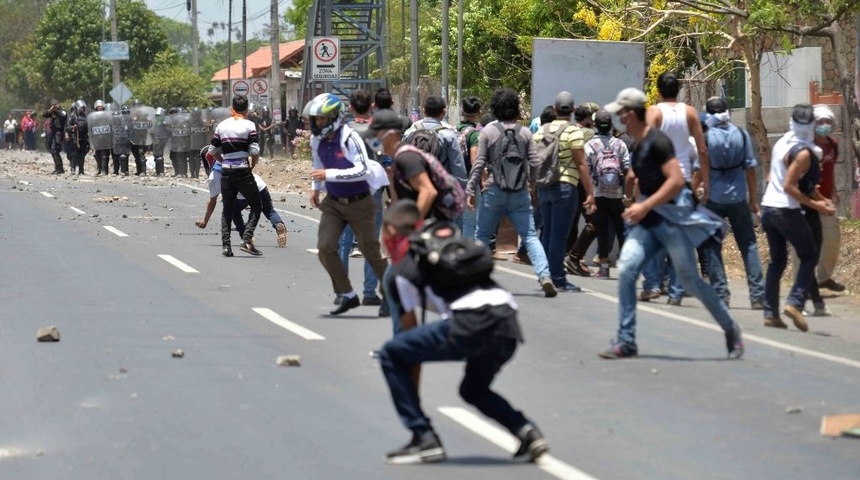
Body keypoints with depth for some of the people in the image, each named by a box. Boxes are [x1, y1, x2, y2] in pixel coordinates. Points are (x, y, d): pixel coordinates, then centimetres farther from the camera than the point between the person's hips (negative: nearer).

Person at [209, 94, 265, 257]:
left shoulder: (222, 126, 8)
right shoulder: (248, 125, -5)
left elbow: (212, 151, 9)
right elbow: (255, 151, -12)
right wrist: (252, 165, 5)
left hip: (226, 171, 4)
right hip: (243, 171, -4)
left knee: (227, 209, 12)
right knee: (256, 205, 7)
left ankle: (225, 245, 5)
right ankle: (247, 240, -9)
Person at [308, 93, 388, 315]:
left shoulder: (349, 138, -22)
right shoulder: (317, 140, 0)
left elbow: (363, 170, -30)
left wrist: (329, 174, -32)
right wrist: (315, 187, 17)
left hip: (358, 203, -6)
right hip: (333, 202, 6)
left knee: (371, 251, 3)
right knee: (325, 247, -9)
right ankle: (348, 296, 6)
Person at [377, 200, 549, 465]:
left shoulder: (406, 267, 10)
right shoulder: (450, 237, 28)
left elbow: (411, 322, 14)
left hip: (471, 323, -7)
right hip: (509, 325, 7)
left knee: (391, 355, 8)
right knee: (473, 389, 33)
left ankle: (424, 439, 4)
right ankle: (526, 431, 10)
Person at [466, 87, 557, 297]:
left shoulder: (487, 132, -1)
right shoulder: (525, 133, 4)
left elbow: (479, 164, -4)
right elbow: (535, 163, 1)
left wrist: (470, 189, -1)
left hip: (493, 192, -1)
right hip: (520, 193, 1)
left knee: (481, 236, 11)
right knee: (530, 236, -2)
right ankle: (544, 275, -17)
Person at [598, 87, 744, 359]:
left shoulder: (657, 141, -14)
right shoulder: (638, 146, 14)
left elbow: (676, 181, -23)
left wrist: (644, 206, -23)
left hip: (672, 218, -8)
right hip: (648, 220, 8)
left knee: (690, 280, -2)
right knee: (626, 269, -9)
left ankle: (731, 331, 17)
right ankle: (626, 341, -8)